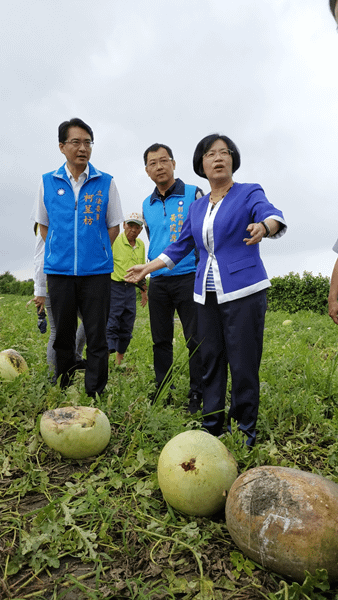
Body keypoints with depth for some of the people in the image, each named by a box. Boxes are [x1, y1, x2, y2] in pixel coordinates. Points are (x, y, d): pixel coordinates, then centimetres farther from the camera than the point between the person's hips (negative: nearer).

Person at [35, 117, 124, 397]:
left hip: (96, 271, -1)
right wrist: (58, 251, 5)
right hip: (59, 270, 2)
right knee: (63, 334, 9)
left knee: (96, 335, 0)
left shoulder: (106, 182, 4)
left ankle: (95, 394, 12)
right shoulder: (48, 182, 8)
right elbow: (43, 224, 16)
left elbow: (114, 226, 9)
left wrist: (96, 251, 1)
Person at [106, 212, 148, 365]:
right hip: (114, 286, -6)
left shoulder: (141, 245, 12)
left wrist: (144, 290, 23)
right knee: (111, 325, -10)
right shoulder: (114, 241, -9)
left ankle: (120, 360, 23)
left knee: (127, 328, 10)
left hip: (131, 289, 6)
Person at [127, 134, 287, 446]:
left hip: (243, 292, -5)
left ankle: (244, 434, 11)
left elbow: (272, 215, -20)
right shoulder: (197, 206, 17)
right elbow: (179, 247, 23)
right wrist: (147, 267, 21)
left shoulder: (249, 193, 1)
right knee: (210, 362, 7)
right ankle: (212, 429, 19)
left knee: (243, 366, -5)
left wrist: (263, 227, -43)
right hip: (208, 296, 5)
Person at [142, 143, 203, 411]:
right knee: (161, 340, 9)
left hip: (189, 276, -4)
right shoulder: (147, 205, 15)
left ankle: (198, 393, 10)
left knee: (195, 339, -2)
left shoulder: (194, 194, 1)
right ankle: (162, 391, 21)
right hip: (158, 280, 5)